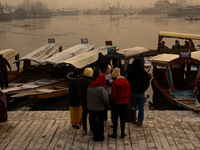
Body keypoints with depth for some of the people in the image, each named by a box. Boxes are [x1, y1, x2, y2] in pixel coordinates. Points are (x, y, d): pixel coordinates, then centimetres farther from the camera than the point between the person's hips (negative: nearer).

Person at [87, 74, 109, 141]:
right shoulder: (101, 89, -19)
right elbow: (105, 99, -25)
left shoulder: (89, 87, -2)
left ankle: (95, 136, 22)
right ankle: (101, 136, 21)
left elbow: (87, 97, 6)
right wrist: (106, 103, -5)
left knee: (93, 122, 15)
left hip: (91, 108, 4)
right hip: (100, 108, -4)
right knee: (101, 122, 13)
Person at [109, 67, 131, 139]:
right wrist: (128, 102, 13)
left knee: (115, 118, 7)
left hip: (117, 103, -4)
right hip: (125, 103, 4)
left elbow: (113, 95, -13)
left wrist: (112, 101, 6)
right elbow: (129, 94, 4)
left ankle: (114, 134, 13)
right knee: (123, 118, 12)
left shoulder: (115, 83, -14)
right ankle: (122, 134, 16)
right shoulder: (127, 82, 1)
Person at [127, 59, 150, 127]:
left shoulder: (130, 73, -14)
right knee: (141, 108, 10)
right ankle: (140, 121, 13)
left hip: (133, 93, -2)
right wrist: (143, 90, 12)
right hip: (141, 93, 2)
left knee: (133, 107, 13)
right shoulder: (144, 73, -6)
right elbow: (148, 82, 1)